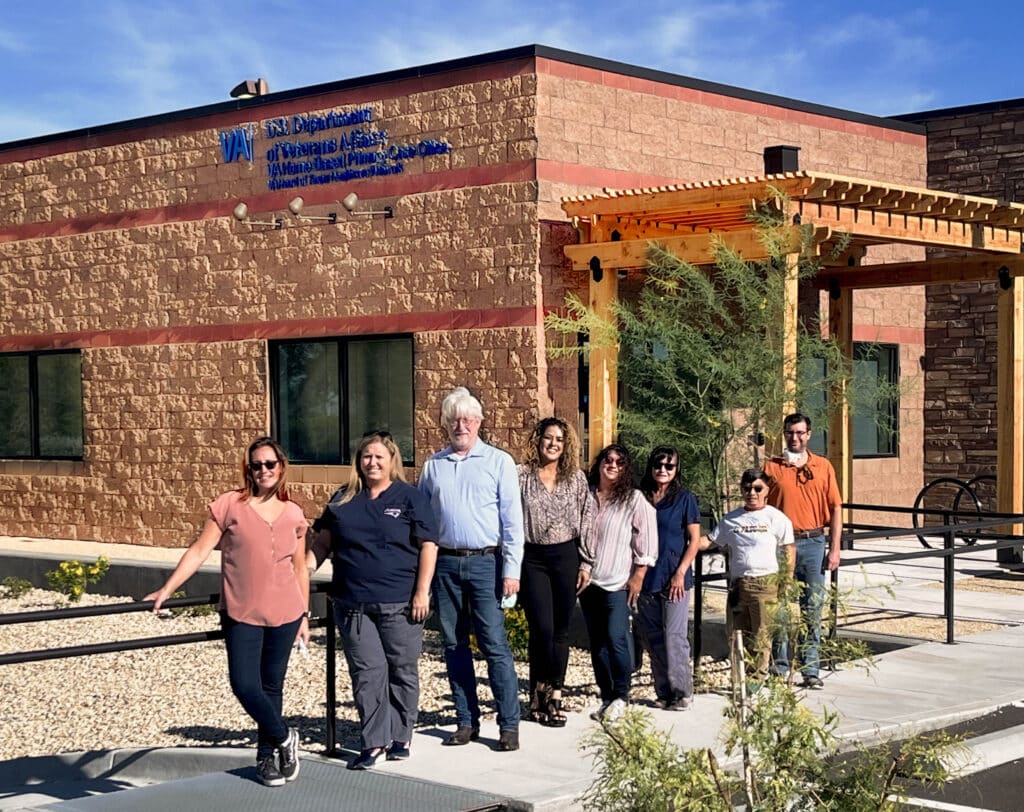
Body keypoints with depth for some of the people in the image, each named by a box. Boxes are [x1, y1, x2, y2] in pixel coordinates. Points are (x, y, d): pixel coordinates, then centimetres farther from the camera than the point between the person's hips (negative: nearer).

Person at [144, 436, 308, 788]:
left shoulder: (293, 514, 6)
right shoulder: (230, 505, -2)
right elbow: (199, 551, -4)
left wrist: (304, 616, 14)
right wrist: (167, 589, -10)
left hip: (284, 614, 2)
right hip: (241, 615, -2)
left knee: (271, 686, 8)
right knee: (244, 684, -10)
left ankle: (267, 755, 23)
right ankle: (284, 738, 13)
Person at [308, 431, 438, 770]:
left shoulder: (410, 498, 2)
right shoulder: (343, 500, 12)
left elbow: (428, 546, -1)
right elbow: (322, 543, 16)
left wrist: (422, 592, -8)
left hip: (399, 603, -2)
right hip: (353, 604, 2)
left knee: (402, 669, 5)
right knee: (366, 672, -1)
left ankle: (400, 737, 19)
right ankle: (374, 742, 4)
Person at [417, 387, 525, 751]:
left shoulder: (498, 462, 1)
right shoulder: (433, 466, 10)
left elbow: (512, 520, -2)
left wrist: (511, 570, -8)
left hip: (484, 562, -4)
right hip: (445, 563, 4)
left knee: (495, 645, -5)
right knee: (454, 645, 8)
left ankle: (509, 724, 0)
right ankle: (466, 721, 17)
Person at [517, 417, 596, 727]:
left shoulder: (576, 478, 6)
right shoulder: (522, 476, -1)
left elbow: (587, 521, 8)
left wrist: (586, 562, 4)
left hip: (566, 557, 2)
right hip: (532, 558, -2)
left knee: (561, 631, 5)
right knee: (542, 628, -9)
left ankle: (554, 697, 13)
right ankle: (539, 692, 8)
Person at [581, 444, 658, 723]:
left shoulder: (634, 500, -2)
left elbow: (646, 540, -3)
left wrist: (638, 576, -6)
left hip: (618, 582, -4)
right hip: (587, 579, 4)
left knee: (615, 638, -12)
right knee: (596, 641, 7)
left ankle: (621, 696, 3)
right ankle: (606, 697, 16)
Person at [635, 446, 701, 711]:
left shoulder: (685, 499, -1)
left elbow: (694, 539, -2)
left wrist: (680, 573, -10)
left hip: (674, 579, -4)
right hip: (647, 578, 4)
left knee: (674, 636, -6)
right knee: (652, 638, 6)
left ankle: (682, 692, 3)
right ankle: (664, 692, 15)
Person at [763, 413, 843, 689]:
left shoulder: (823, 467, 7)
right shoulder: (771, 467, 5)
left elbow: (835, 509, 7)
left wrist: (834, 549, 0)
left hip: (814, 543, 1)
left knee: (812, 609, 3)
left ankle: (811, 670, 8)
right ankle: (780, 669, 10)